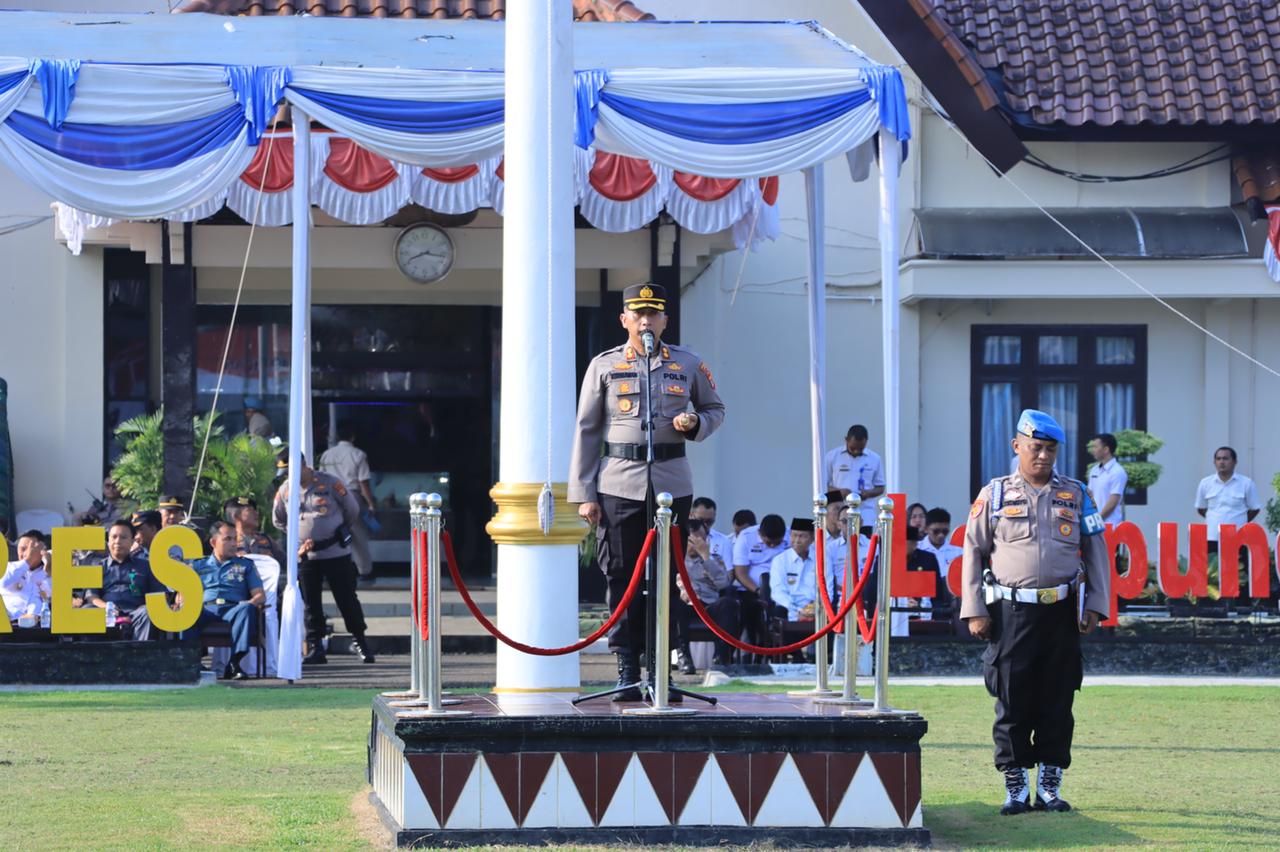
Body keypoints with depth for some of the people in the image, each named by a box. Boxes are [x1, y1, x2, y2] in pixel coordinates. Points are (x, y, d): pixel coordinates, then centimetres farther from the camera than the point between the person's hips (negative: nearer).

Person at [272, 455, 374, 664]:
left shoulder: (330, 483, -7)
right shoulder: (285, 490, 3)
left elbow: (352, 509, 4)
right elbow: (278, 520, 18)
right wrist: (298, 533, 7)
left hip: (336, 552, -3)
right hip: (305, 556, 3)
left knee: (347, 598, 3)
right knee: (310, 603, 3)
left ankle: (359, 640, 16)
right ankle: (315, 648, 7)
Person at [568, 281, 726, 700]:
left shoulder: (688, 363, 9)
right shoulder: (604, 365, 6)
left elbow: (715, 408, 23)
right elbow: (586, 431, 5)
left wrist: (695, 423, -2)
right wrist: (583, 493, -1)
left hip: (672, 483, 1)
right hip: (619, 485, -1)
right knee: (622, 578, -3)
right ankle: (627, 672, 0)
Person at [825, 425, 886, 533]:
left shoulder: (874, 459, 8)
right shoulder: (832, 457, 4)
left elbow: (880, 488, 13)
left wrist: (868, 493, -9)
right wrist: (838, 491, -14)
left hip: (866, 514, 1)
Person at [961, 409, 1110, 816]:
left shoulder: (1076, 495, 10)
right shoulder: (994, 495, 6)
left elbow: (1096, 551, 11)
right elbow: (973, 552, 6)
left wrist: (1094, 606, 3)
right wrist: (974, 611, -1)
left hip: (1062, 613, 1)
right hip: (1012, 613, -1)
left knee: (1057, 702, 3)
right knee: (1013, 703, -1)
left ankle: (1050, 786, 11)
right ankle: (1016, 789, 6)